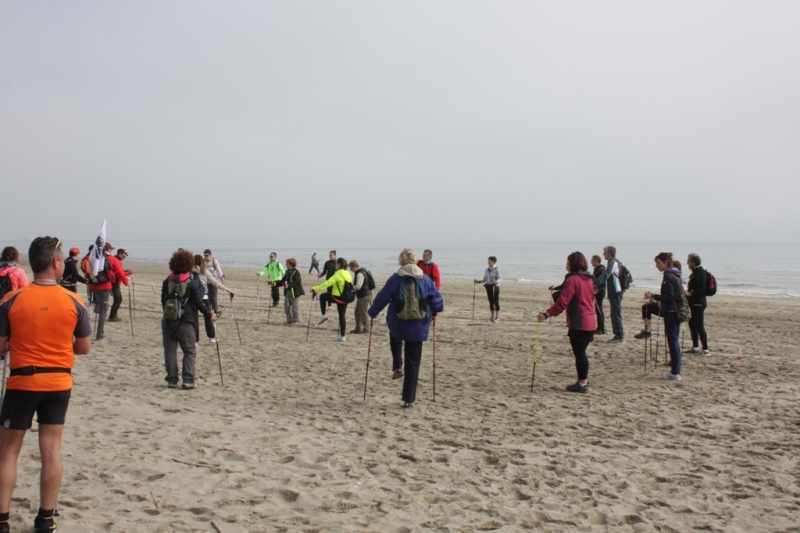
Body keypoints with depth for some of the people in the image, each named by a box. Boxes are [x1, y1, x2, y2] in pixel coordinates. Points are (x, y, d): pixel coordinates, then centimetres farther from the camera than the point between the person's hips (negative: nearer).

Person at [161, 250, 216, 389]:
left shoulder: (167, 282, 4)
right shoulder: (191, 283, -8)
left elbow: (163, 301, 12)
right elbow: (199, 303, -7)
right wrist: (209, 314, 6)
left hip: (168, 320, 4)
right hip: (185, 322, -4)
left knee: (170, 350, 9)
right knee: (189, 351, 4)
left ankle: (172, 380, 10)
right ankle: (188, 380, -3)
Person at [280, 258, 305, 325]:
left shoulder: (295, 272, -14)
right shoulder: (288, 272, 11)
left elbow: (296, 282, -22)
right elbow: (283, 281, 14)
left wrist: (289, 285, -35)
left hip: (294, 291, -8)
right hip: (288, 291, 9)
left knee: (295, 306, -1)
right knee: (286, 306, 10)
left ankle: (296, 321, 9)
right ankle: (289, 320, 21)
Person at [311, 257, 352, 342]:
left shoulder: (338, 274, -14)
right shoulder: (348, 274, 9)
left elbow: (327, 283, -19)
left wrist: (315, 288, -16)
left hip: (338, 297, -7)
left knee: (323, 297, 15)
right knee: (342, 316, 12)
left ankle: (324, 315, 12)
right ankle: (342, 337, 14)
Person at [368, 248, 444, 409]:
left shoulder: (395, 279, -7)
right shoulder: (425, 279, -3)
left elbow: (382, 298, -4)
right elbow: (437, 299, 3)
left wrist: (372, 313, 12)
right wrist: (435, 311, 24)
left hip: (397, 325, 0)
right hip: (417, 327, 0)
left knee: (395, 338, 39)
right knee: (413, 364, 8)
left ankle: (397, 367, 26)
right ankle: (409, 400, 9)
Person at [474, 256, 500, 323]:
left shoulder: (497, 269, -10)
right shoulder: (487, 270, 10)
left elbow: (498, 279, -16)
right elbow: (484, 280, 12)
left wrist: (495, 282, -39)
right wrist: (478, 281, -3)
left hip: (495, 287, -6)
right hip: (489, 287, 6)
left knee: (496, 302, -4)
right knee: (491, 302, 7)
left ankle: (497, 318, 1)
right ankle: (492, 317, 13)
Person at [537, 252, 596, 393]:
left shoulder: (573, 280, -13)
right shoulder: (589, 279, 13)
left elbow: (562, 301, -18)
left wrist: (547, 314, -16)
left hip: (579, 324, -9)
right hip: (590, 322, 9)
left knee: (579, 354, -2)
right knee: (581, 353, 16)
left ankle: (582, 384, 3)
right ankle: (584, 381, 21)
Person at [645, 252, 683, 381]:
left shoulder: (668, 276, -16)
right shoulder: (676, 275, 13)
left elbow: (669, 297, -21)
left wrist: (653, 296, -25)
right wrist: (660, 300, 26)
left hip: (670, 312, -10)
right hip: (677, 311, 10)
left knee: (672, 341, -5)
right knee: (675, 341, 13)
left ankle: (675, 373, -2)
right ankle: (676, 371, 18)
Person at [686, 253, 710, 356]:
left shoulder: (701, 273, -17)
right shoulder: (695, 272, 14)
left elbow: (701, 289, -25)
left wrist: (690, 293, -32)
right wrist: (688, 292, 16)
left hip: (698, 303, -10)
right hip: (694, 303, 10)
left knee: (699, 326, -8)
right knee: (692, 324, 15)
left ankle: (706, 350, -5)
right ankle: (695, 347, 24)